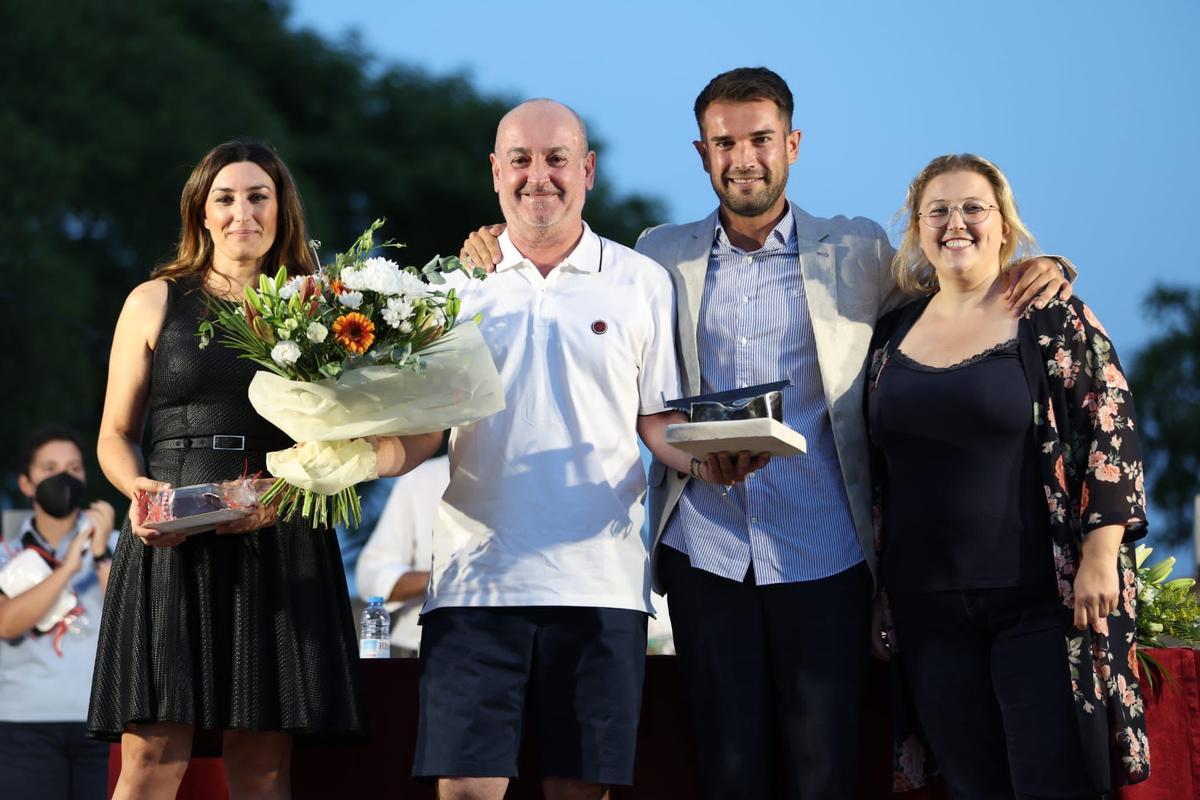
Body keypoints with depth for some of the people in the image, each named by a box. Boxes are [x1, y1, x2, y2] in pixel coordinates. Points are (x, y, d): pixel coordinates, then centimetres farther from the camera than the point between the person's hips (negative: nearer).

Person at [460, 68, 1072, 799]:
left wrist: (1035, 273, -5)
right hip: (707, 553, 1)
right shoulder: (664, 256, 12)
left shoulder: (857, 253, 8)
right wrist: (498, 259, 2)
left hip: (823, 554, -1)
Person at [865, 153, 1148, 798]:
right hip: (930, 610, 4)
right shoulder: (894, 334, 12)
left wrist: (1100, 556, -13)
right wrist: (878, 590, 14)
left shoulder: (1053, 320, -2)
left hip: (1042, 600, -4)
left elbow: (1111, 432, -6)